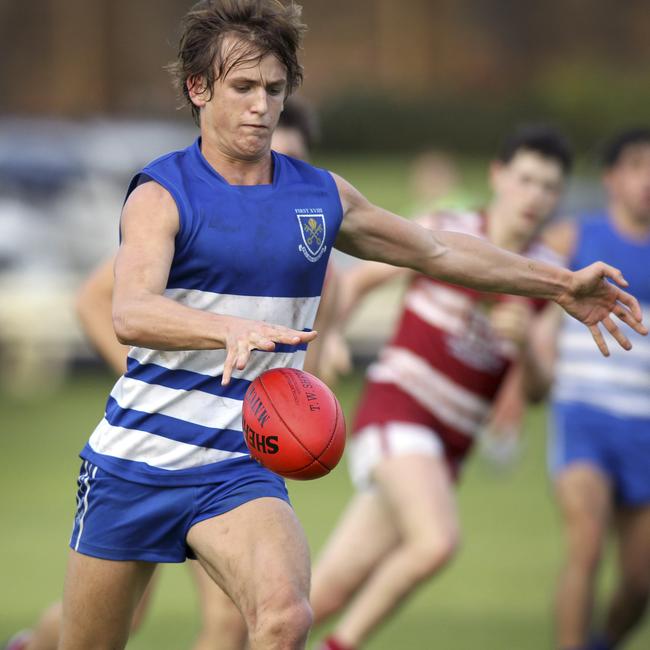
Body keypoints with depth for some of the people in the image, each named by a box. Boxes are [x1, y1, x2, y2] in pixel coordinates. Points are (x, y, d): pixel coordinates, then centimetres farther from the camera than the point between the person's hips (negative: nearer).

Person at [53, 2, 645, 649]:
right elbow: (130, 314, -28)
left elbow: (436, 250, 22)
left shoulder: (321, 196, 6)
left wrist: (561, 284, 25)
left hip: (241, 468, 2)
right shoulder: (161, 194, -10)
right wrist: (234, 330, -46)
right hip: (132, 466, -2)